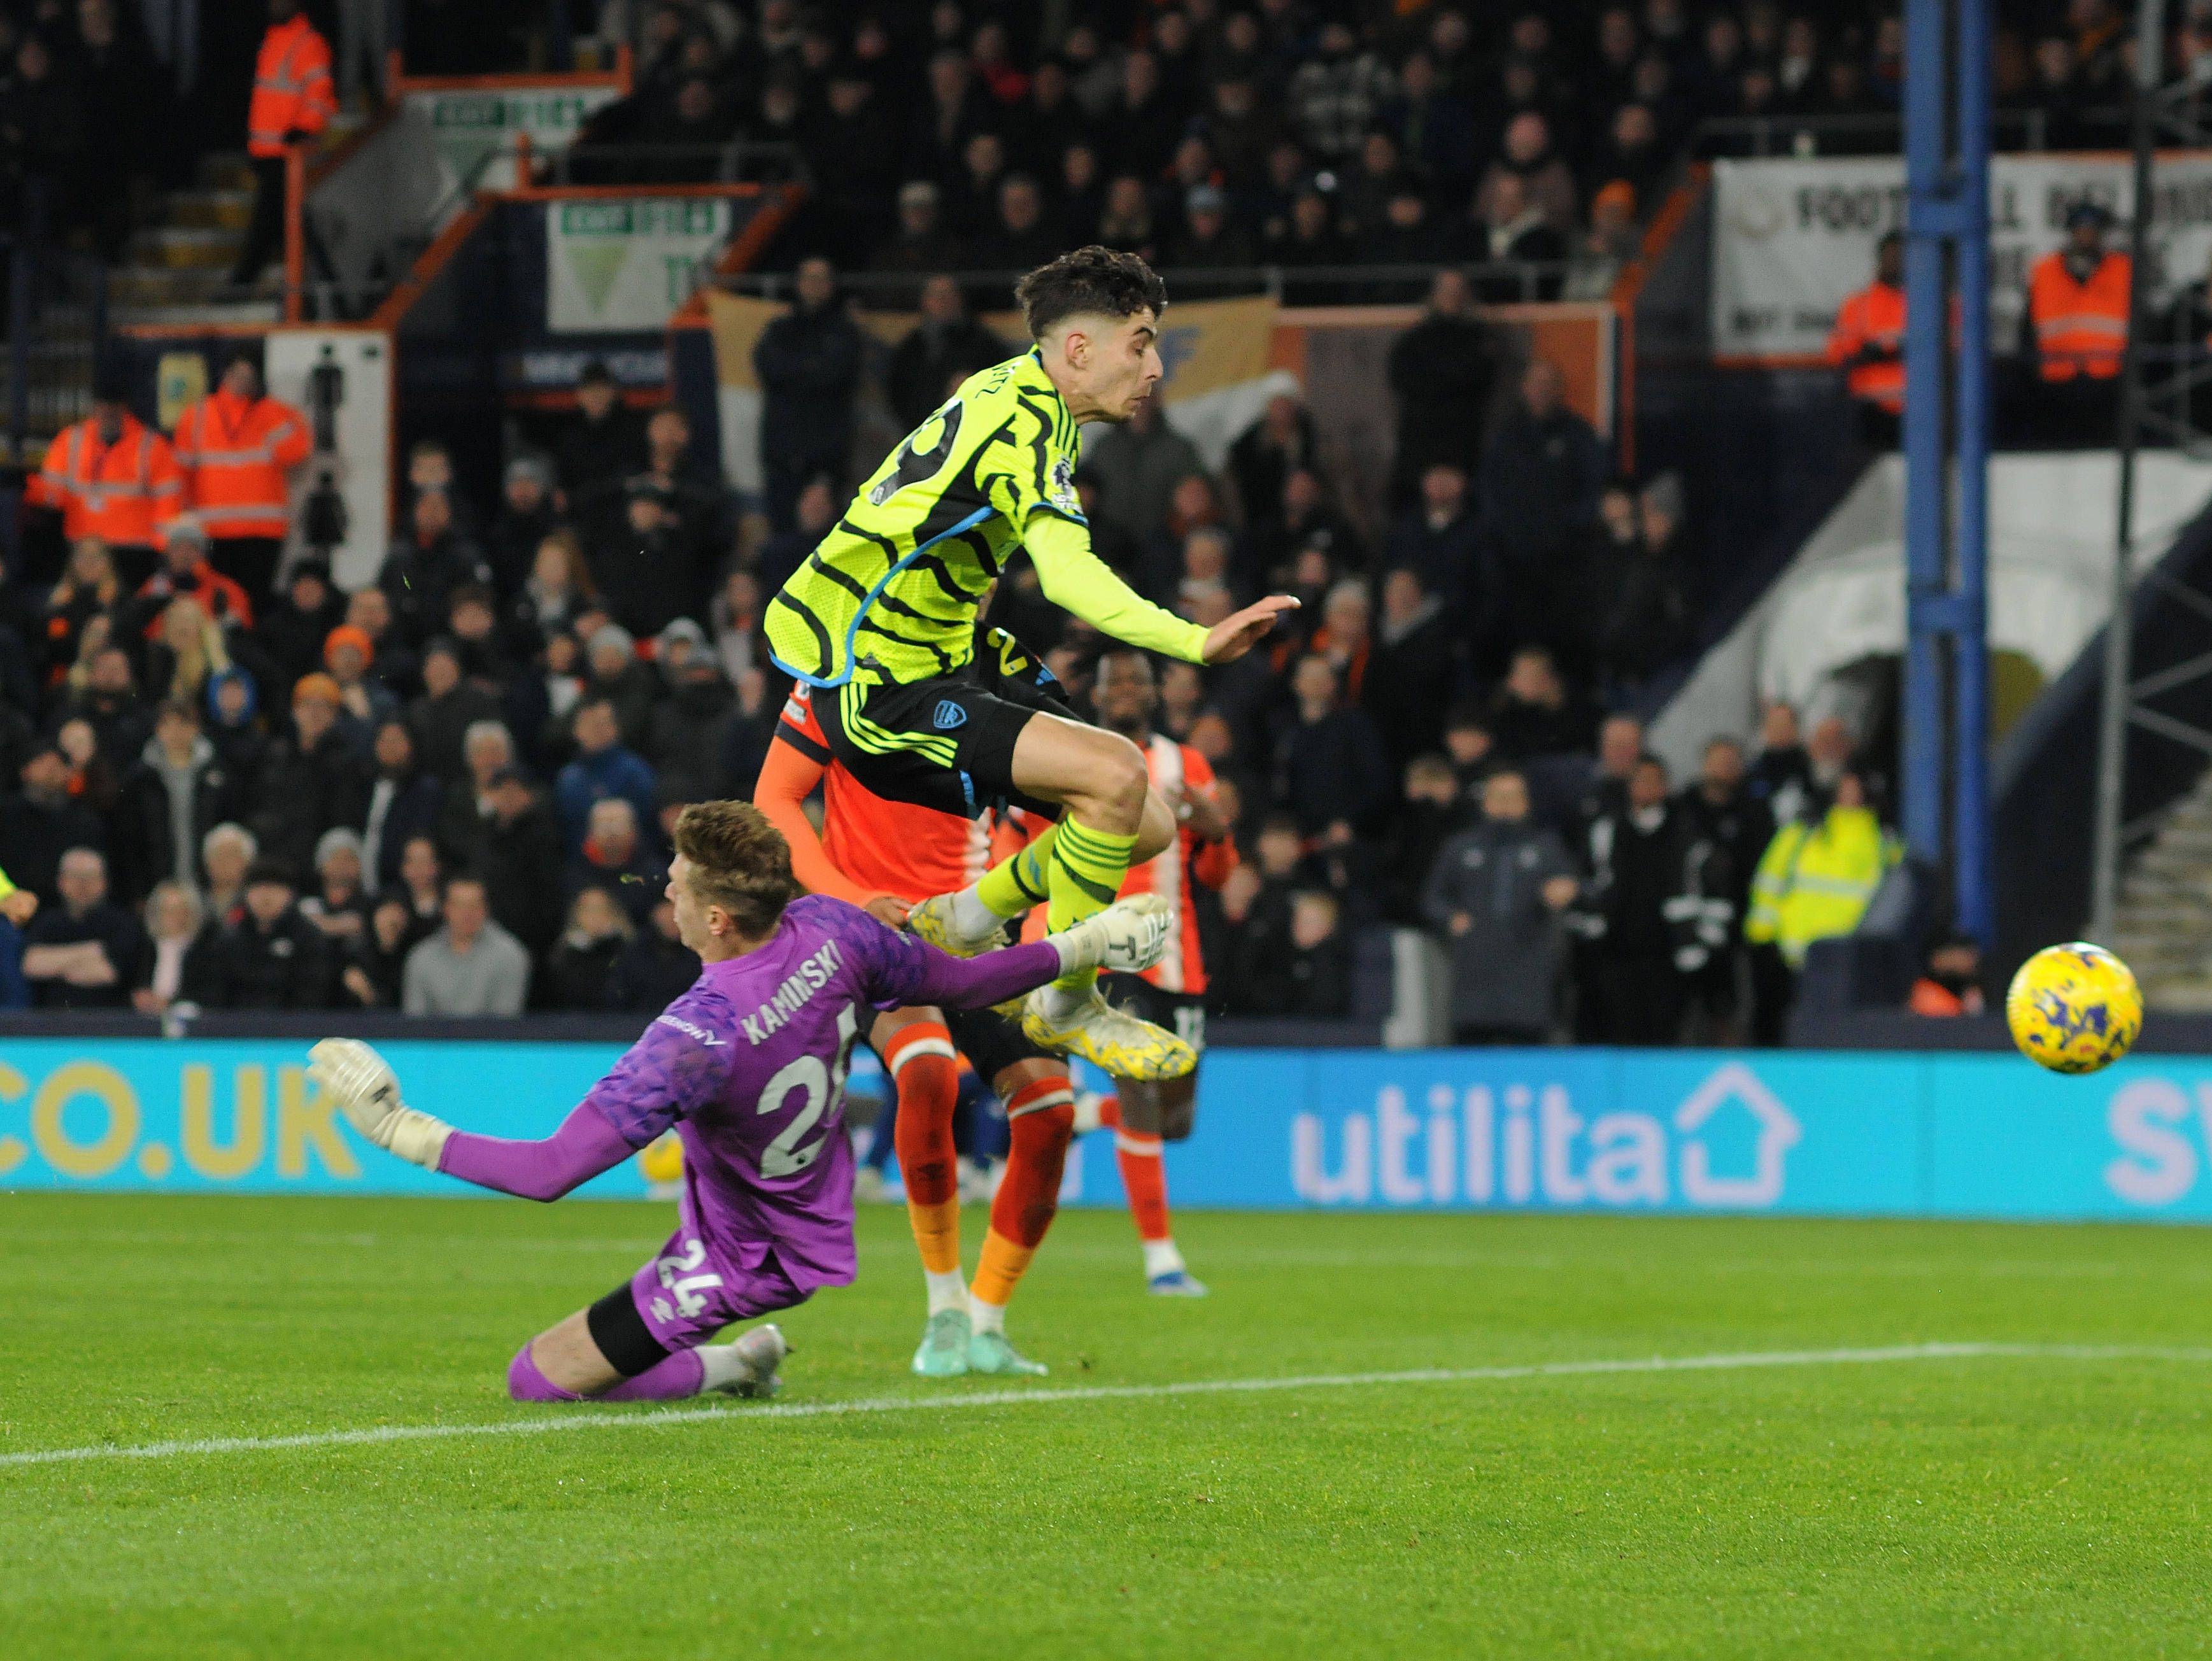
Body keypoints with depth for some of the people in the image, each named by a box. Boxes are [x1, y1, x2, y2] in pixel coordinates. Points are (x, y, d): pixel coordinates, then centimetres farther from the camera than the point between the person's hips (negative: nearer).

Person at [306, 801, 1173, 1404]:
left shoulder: (696, 1037, -40)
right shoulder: (828, 930, -22)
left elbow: (551, 1172, -40)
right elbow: (958, 984, -5)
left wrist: (402, 1131, -35)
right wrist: (1078, 947, 11)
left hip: (737, 1262, -7)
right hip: (819, 1223, 7)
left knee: (536, 1380, -2)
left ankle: (730, 1366, -1)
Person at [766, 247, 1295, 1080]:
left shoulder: (1018, 393, 9)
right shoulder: (1025, 422, -22)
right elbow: (1071, 576, -38)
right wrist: (1198, 643, -47)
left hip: (939, 659, 10)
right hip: (877, 691, -10)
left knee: (1147, 827, 3)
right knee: (1114, 774, -25)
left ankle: (962, 920, 23)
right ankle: (1065, 1005, -8)